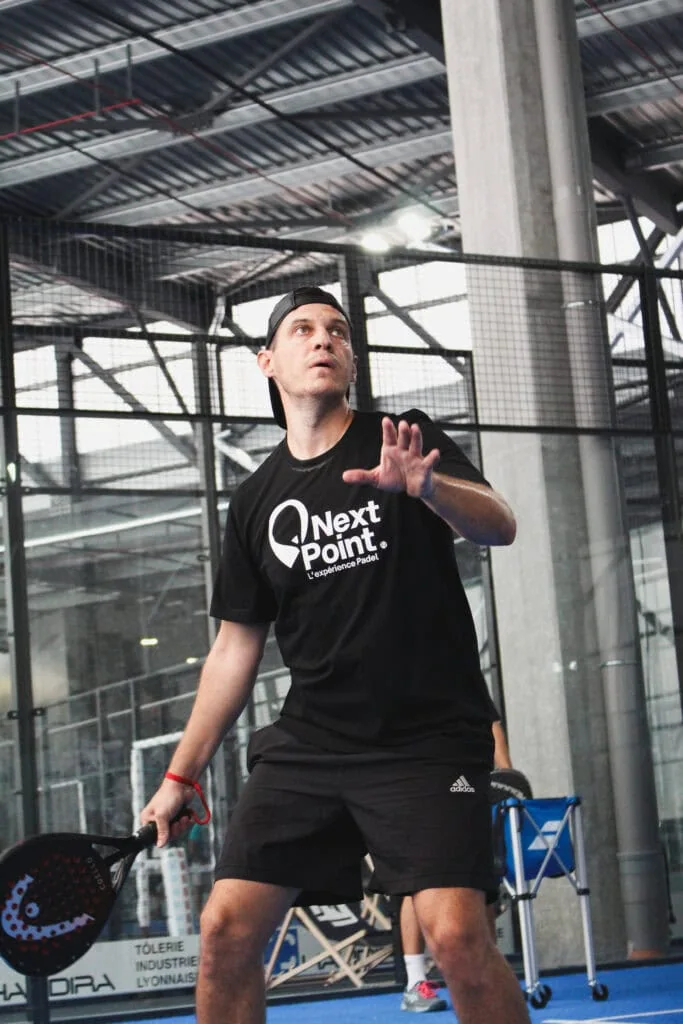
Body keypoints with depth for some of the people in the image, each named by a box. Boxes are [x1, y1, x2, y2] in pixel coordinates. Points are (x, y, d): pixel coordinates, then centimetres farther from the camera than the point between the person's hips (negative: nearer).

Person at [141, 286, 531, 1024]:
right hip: (307, 743, 4)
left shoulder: (405, 440, 2)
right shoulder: (255, 501, 11)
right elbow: (237, 645, 17)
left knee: (456, 935, -19)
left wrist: (426, 486, -35)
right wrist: (181, 776, 14)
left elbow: (499, 525, -14)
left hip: (427, 739, -4)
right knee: (226, 927, -5)